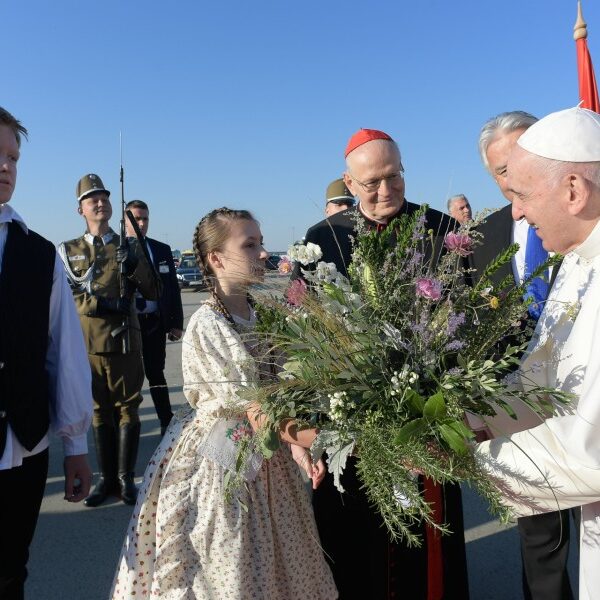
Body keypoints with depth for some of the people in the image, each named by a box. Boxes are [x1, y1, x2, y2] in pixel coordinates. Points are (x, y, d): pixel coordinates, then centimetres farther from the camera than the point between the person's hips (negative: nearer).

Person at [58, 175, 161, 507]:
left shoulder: (129, 246, 8)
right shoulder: (67, 251, 8)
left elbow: (154, 292, 4)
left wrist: (135, 266, -14)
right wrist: (99, 304, -15)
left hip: (125, 341, 0)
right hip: (86, 343, 1)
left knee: (127, 408, 5)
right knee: (99, 411, 10)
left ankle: (126, 478, 16)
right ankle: (107, 477, 21)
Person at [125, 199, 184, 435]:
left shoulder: (162, 250, 7)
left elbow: (173, 288, 6)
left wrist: (176, 323, 1)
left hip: (155, 323, 2)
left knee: (156, 374, 11)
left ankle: (167, 421, 21)